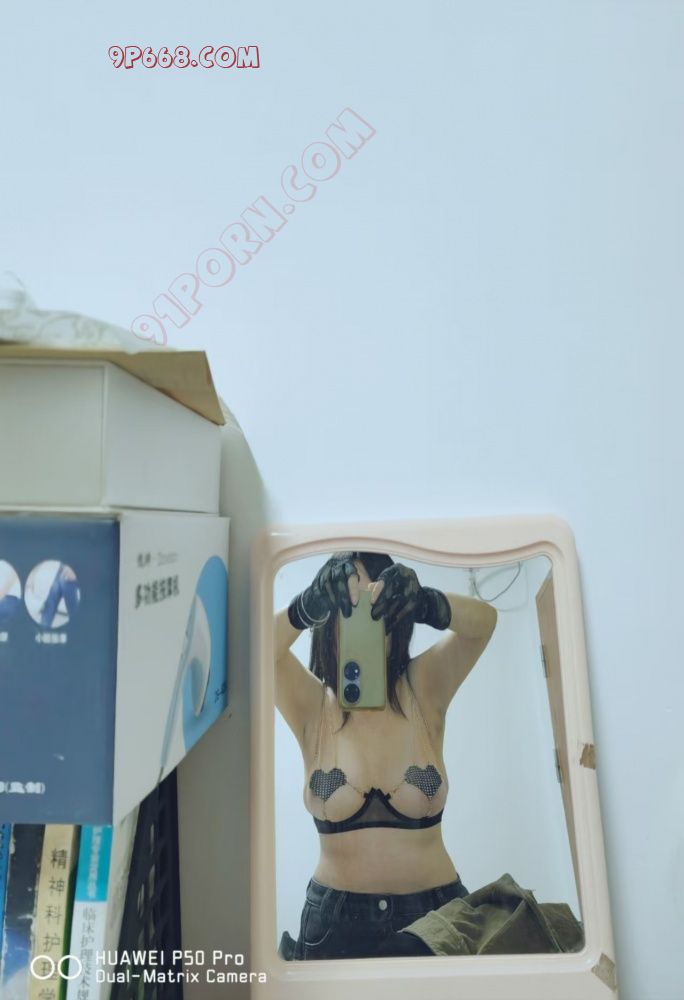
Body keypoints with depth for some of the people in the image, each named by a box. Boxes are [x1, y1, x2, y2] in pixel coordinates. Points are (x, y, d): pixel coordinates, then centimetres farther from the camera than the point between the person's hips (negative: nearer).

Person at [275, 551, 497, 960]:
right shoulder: (313, 705, -12)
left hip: (434, 913, 0)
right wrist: (308, 605, -50)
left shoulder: (424, 690, -11)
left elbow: (483, 621, -28)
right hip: (337, 921, 0)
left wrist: (424, 603, -48)